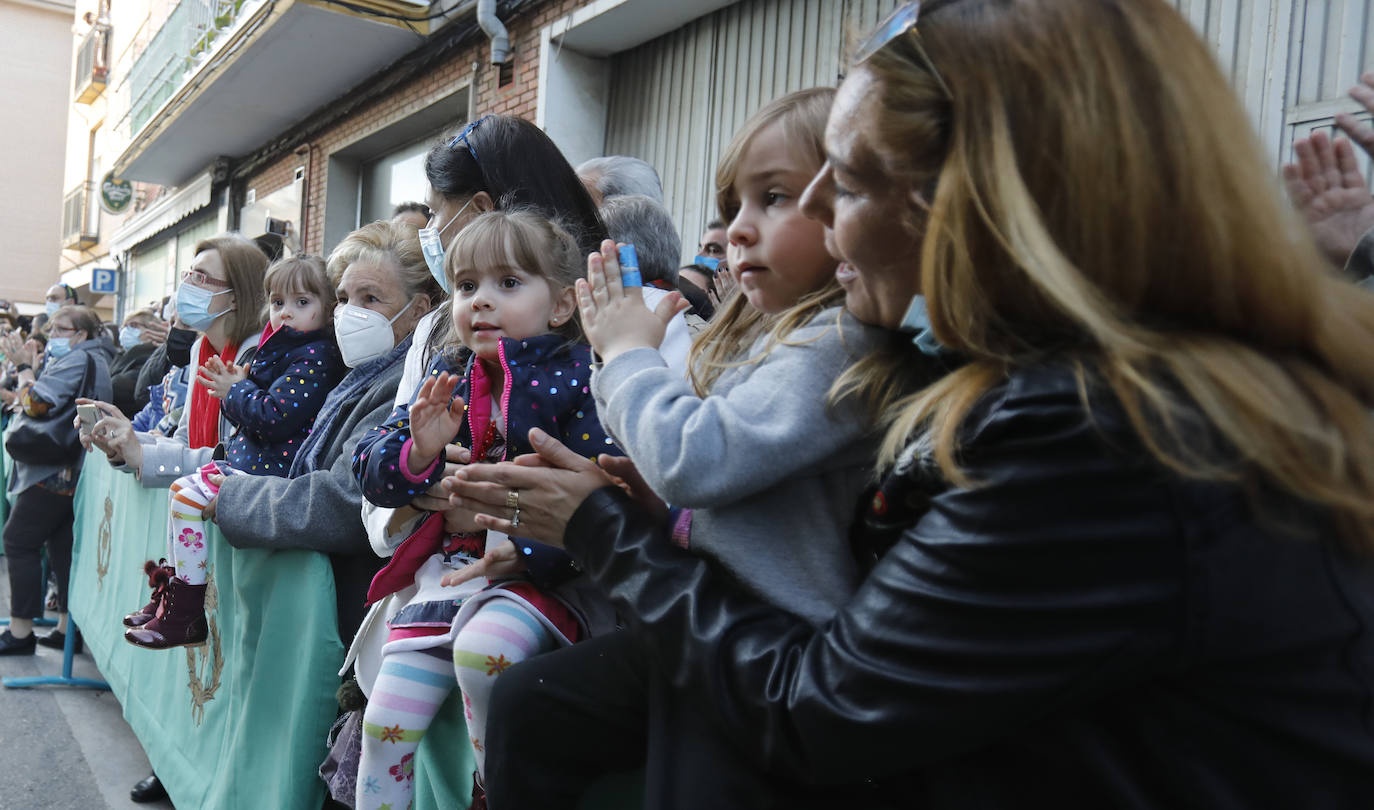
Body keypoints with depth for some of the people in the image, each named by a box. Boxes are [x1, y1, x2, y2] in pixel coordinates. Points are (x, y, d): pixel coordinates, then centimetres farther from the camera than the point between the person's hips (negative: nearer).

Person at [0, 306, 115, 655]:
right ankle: (67, 626, 13)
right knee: (62, 544, 12)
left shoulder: (78, 360, -13)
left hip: (55, 471, -10)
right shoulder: (99, 359, 20)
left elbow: (36, 403, -21)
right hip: (72, 471, 10)